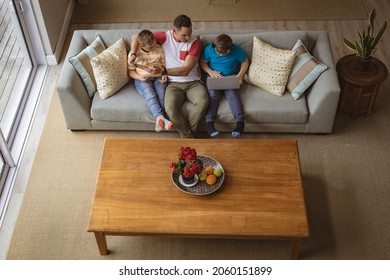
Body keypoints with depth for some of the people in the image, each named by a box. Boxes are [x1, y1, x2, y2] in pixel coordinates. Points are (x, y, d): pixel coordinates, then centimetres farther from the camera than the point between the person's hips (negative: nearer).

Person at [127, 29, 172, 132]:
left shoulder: (160, 50, 4)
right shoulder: (134, 53, -1)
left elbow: (165, 66, 13)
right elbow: (131, 71, 5)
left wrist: (165, 75, -7)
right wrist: (139, 77, -15)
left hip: (158, 77, 2)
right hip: (142, 79, -2)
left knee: (161, 92, -31)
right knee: (149, 93, -33)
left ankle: (159, 119, -46)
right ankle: (161, 118, -52)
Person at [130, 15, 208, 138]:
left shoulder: (195, 43, -7)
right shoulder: (165, 36, -2)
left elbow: (185, 70, -16)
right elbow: (137, 38, 8)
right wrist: (133, 53, -11)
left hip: (193, 82, 0)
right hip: (174, 84, 0)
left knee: (203, 101, -33)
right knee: (170, 107, -31)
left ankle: (188, 133, -13)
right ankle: (189, 137, -11)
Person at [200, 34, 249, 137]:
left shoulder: (237, 50, -8)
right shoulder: (209, 49, -6)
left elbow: (245, 61, 5)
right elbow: (203, 62, 4)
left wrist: (240, 75, -10)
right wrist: (211, 72, -14)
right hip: (214, 78, 1)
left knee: (232, 94, -29)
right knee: (213, 94, -29)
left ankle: (240, 121, -42)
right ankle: (209, 122, -39)